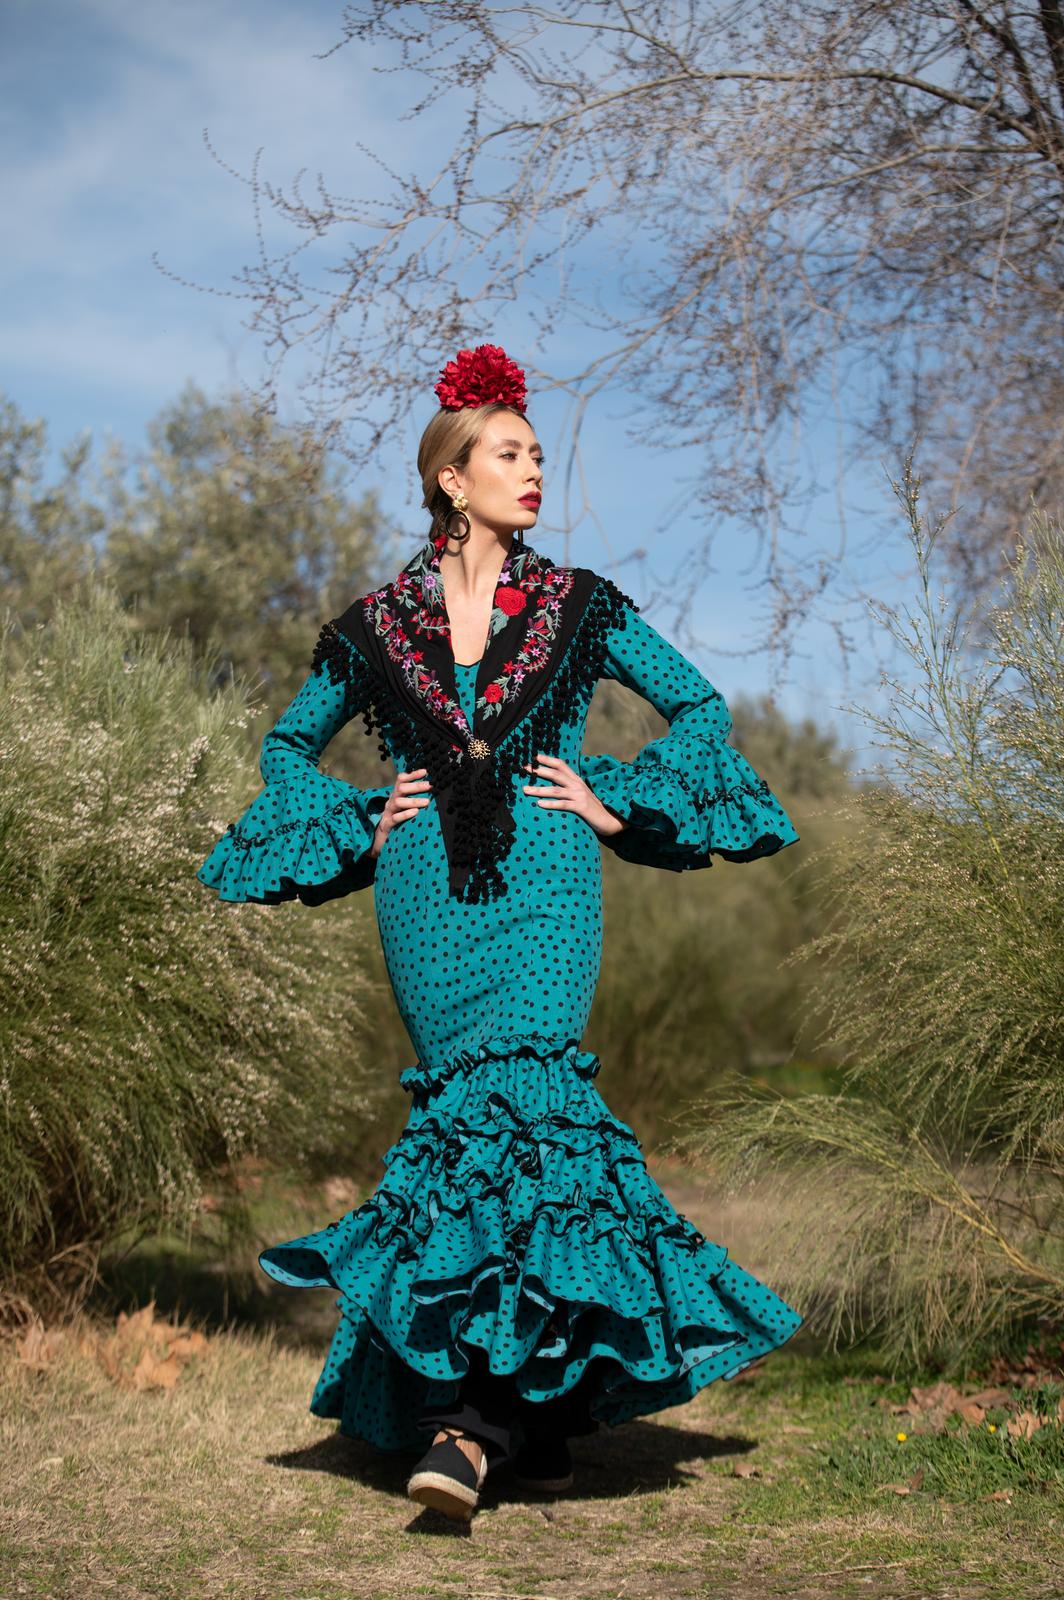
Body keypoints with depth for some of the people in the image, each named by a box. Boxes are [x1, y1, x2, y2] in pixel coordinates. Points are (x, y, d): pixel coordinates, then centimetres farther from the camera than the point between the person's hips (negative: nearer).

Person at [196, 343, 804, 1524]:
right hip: (426, 895, 1)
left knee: (510, 1100, -18)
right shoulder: (373, 627, 11)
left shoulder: (578, 606, 10)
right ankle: (538, 1403, 10)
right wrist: (359, 824, 8)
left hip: (543, 884, -1)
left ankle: (462, 1415, -19)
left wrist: (616, 803, 6)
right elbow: (288, 745, 24)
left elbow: (700, 706, 17)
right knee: (474, 1105, -3)